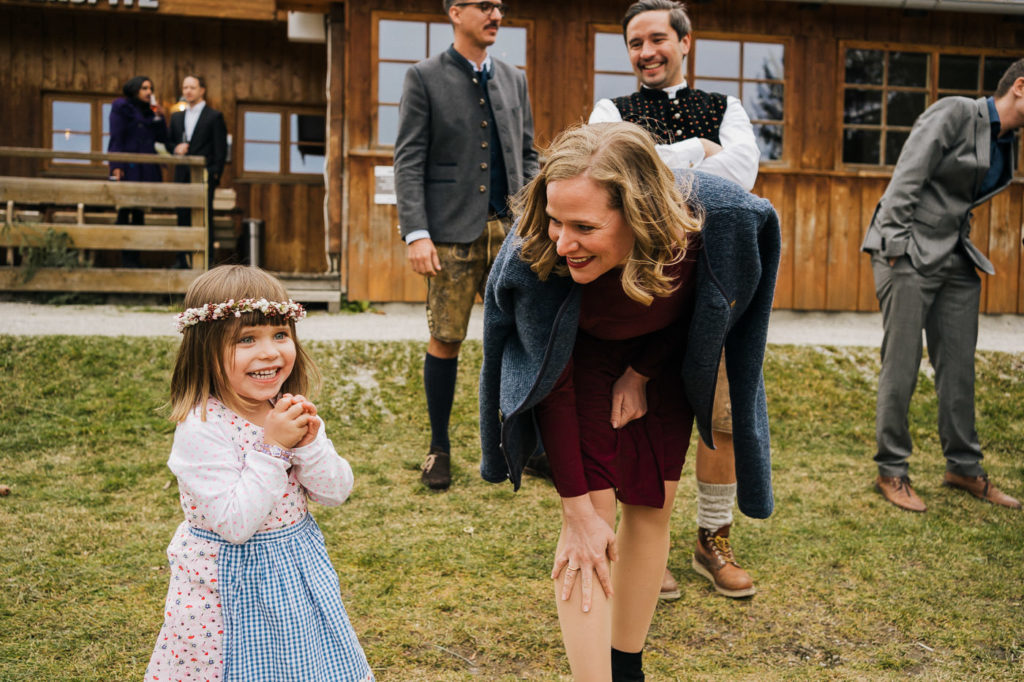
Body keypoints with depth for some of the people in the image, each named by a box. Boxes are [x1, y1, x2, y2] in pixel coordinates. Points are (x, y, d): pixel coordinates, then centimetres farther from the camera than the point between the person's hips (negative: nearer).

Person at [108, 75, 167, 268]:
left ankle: (135, 257, 10)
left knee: (139, 212, 6)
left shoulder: (150, 111, 17)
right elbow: (116, 138, -6)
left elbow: (162, 138, 12)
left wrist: (160, 116, 1)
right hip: (128, 166, -6)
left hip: (146, 168, 6)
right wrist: (116, 166, -14)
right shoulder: (121, 107, 1)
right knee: (125, 210, -4)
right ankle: (125, 257, -2)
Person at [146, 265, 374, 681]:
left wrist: (308, 443, -19)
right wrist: (272, 447, -27)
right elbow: (235, 524, -26)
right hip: (232, 586, -6)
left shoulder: (290, 412, -3)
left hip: (298, 566, 6)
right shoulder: (201, 428, -23)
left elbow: (337, 493, -2)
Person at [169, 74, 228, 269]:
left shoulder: (214, 116, 1)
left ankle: (206, 260, -4)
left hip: (204, 176, -5)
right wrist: (176, 149, -1)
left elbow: (221, 149, -3)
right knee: (183, 218, 5)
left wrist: (215, 174, -11)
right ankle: (183, 260, 9)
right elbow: (170, 142, 23)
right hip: (182, 176, 5)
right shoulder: (176, 117, 17)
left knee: (204, 218, -7)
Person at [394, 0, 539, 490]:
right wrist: (416, 233, -13)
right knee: (445, 340, 0)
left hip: (510, 229, 4)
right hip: (453, 232, -3)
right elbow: (408, 161, -3)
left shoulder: (514, 80, 16)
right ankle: (439, 447, 15)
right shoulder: (424, 78, 3)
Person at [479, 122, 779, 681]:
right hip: (579, 356, -2)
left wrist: (641, 374, -9)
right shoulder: (534, 256, -38)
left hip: (664, 357, 2)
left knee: (651, 507, 6)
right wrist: (577, 507, -21)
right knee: (593, 510, -13)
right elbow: (556, 381, -25)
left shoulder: (714, 221, -36)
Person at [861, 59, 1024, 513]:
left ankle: (964, 467, 22)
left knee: (959, 366, 10)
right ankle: (891, 471, 8)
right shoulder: (954, 113, -9)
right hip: (909, 253, -8)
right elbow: (906, 180, -15)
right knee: (902, 366, -4)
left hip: (954, 258, 8)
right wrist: (895, 249, -19)